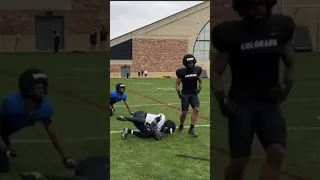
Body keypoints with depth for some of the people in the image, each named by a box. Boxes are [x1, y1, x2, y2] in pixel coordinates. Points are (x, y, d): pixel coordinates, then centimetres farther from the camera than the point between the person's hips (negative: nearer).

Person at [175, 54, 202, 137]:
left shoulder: (197, 70, 0)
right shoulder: (182, 72, -8)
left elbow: (200, 81, 16)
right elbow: (177, 84, 0)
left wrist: (199, 88, 0)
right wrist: (179, 93, -13)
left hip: (194, 94, 3)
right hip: (185, 94, -3)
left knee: (196, 109, -16)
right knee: (184, 112, -2)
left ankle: (191, 129, -9)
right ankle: (181, 127, 25)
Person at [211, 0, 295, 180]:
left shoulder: (280, 28, 0)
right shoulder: (231, 34, -7)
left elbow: (291, 64, 11)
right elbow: (217, 73, -1)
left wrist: (286, 86, -8)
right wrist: (222, 99, -16)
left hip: (269, 103, 2)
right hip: (241, 103, -2)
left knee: (277, 152, -18)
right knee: (239, 160, -1)